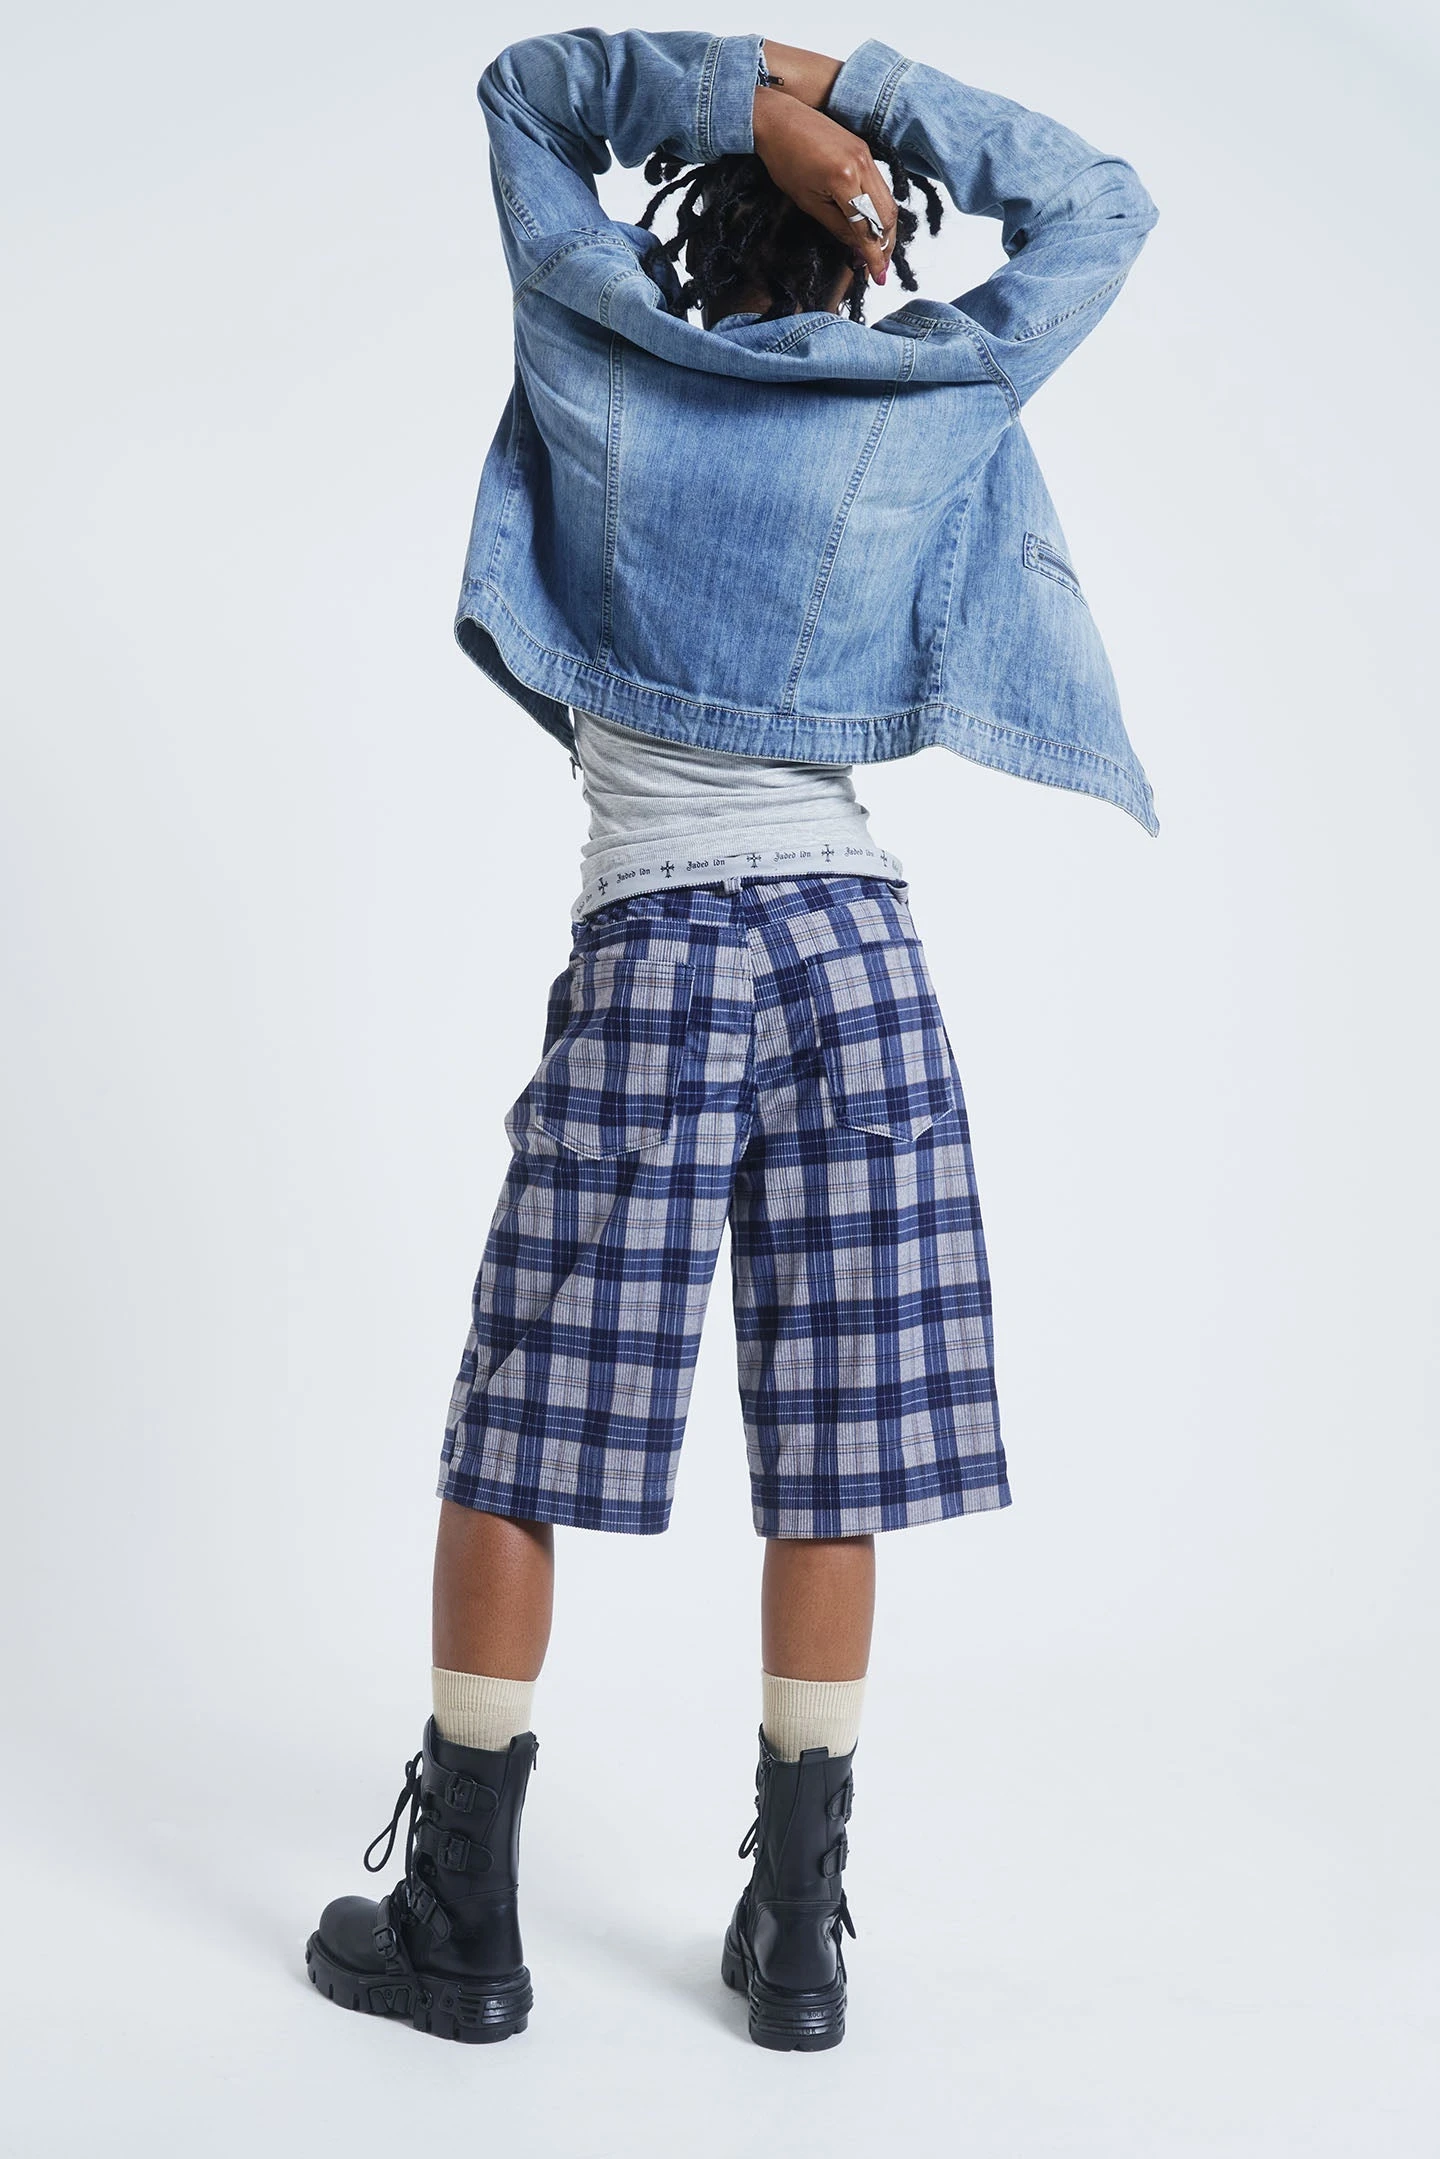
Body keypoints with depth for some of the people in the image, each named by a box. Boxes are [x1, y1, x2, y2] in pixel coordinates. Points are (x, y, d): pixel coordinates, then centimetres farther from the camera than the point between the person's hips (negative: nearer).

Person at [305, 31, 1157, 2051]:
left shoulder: (602, 363, 6)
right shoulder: (933, 399, 5)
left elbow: (528, 86, 21)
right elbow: (1104, 204, 20)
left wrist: (755, 88, 6)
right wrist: (869, 94, 11)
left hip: (648, 957, -1)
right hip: (856, 946, 1)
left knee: (519, 1436, 6)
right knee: (831, 1459, 5)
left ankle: (460, 1924, 14)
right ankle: (797, 1937, 14)